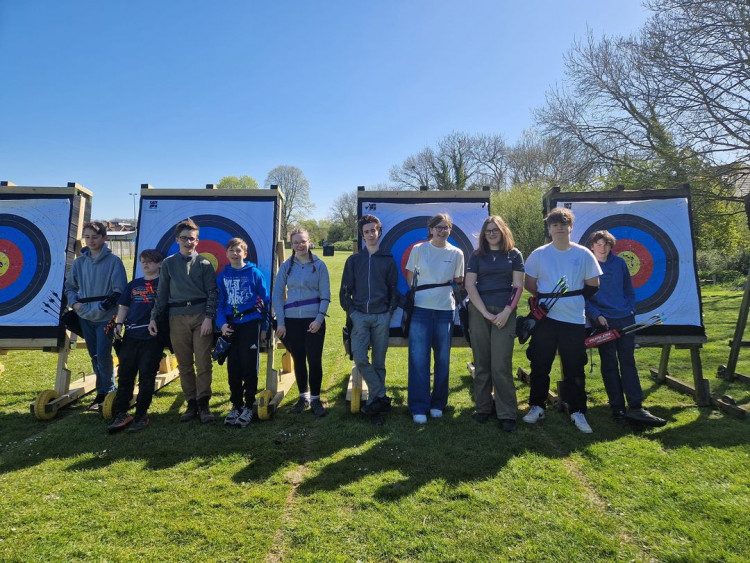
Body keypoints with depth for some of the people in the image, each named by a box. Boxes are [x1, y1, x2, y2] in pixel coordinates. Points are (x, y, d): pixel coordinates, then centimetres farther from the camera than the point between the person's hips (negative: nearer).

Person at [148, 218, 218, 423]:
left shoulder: (204, 263, 5)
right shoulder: (168, 263, 11)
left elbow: (212, 292, 1)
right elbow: (162, 293, 13)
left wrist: (209, 318, -9)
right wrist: (154, 317, 6)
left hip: (201, 317, -2)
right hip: (177, 318, 2)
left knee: (203, 363, -4)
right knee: (184, 364, 6)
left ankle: (203, 405, 5)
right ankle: (191, 404, 16)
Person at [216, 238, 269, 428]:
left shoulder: (254, 273, -2)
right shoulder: (222, 276, 8)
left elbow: (265, 299, 2)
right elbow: (220, 303, 10)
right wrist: (222, 323, -6)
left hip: (251, 324, -3)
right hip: (231, 326, 4)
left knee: (249, 366, 1)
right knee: (233, 367, 8)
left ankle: (249, 406, 13)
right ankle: (236, 405, 22)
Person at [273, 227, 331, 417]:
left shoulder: (319, 265, 0)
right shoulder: (286, 266, 4)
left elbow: (325, 295, 0)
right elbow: (277, 295, 4)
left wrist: (319, 318, -11)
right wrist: (280, 322, -3)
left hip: (314, 321, -2)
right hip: (291, 321, 2)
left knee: (314, 360, 0)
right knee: (298, 360, 11)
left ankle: (315, 399, 16)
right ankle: (303, 397, 27)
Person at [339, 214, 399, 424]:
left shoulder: (388, 260, 9)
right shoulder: (354, 260, 9)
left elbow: (393, 289, 9)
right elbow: (345, 289, 8)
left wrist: (390, 311, -3)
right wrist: (351, 311, -3)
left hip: (381, 316, 0)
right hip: (360, 316, 0)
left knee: (379, 362, 3)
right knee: (360, 358, -13)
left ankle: (373, 402, 14)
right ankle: (381, 396, 0)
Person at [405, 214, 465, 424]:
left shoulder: (456, 253, 4)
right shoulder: (419, 249, 2)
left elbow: (459, 282, 14)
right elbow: (410, 277, 10)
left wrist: (448, 295, 4)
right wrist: (419, 294, 5)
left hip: (445, 310, 2)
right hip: (421, 309, -1)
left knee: (443, 359, 9)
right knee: (418, 359, -3)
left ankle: (438, 403, 24)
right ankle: (418, 407, 9)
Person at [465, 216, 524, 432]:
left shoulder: (514, 254, 8)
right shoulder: (477, 255, 9)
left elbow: (518, 286, 2)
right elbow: (469, 285, 1)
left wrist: (507, 312, -10)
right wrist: (485, 313, -8)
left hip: (505, 313, -1)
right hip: (479, 311, 2)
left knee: (501, 366, -6)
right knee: (481, 364, 5)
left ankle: (507, 414, 3)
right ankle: (482, 408, 17)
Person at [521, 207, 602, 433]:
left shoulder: (583, 254, 1)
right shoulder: (539, 254, 2)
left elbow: (593, 285, 7)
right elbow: (529, 284, 7)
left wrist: (574, 299, 4)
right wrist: (546, 297, -1)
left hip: (574, 319, 0)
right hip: (545, 318, 1)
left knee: (575, 368, 5)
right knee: (540, 365, 8)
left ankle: (577, 412, 19)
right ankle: (536, 407, 22)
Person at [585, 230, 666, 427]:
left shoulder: (619, 263, 10)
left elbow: (629, 289, 16)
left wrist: (631, 309, 6)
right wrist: (596, 315, -12)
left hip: (626, 319, 3)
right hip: (604, 322, -3)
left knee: (628, 362, 3)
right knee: (610, 365, 2)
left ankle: (636, 407, 4)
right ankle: (617, 408, 8)